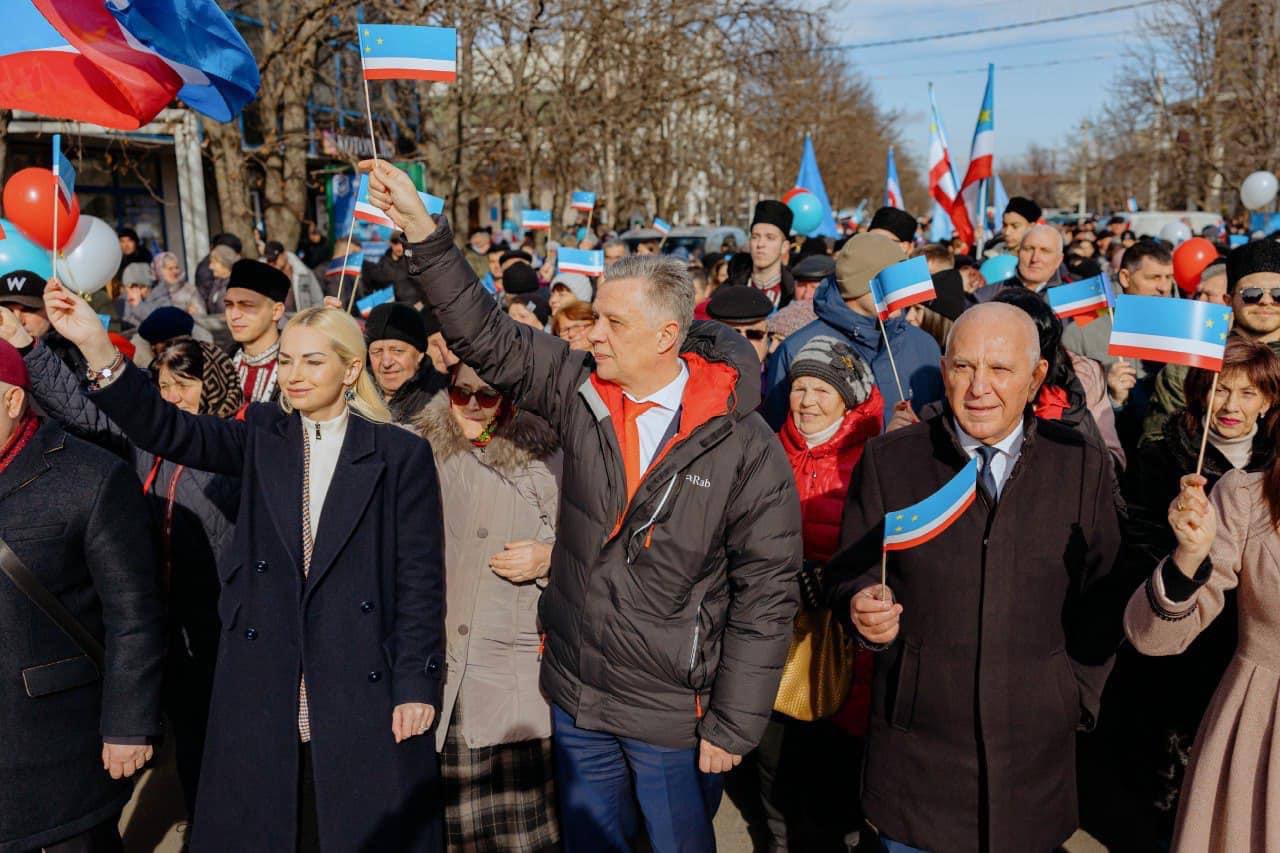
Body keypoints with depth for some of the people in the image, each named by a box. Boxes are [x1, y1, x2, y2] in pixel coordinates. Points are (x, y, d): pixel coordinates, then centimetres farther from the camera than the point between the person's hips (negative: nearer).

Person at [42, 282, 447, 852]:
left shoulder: (401, 455, -3)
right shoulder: (262, 438, 7)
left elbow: (420, 581, -4)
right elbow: (170, 431, -10)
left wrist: (416, 687, -8)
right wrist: (97, 348, -24)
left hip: (364, 697, -3)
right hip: (263, 694, 3)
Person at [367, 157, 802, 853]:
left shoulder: (745, 449, -16)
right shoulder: (581, 393, -5)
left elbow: (765, 597, -13)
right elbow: (486, 337, -4)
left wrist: (733, 729, -10)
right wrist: (421, 227, -13)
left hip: (673, 717, -4)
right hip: (576, 698, 4)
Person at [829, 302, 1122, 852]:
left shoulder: (1083, 462, 0)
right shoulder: (888, 460, -3)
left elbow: (1103, 594, 5)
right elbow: (847, 576, 1)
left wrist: (1080, 691, -2)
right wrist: (863, 606, -20)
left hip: (1036, 743, 1)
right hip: (917, 741, 0)